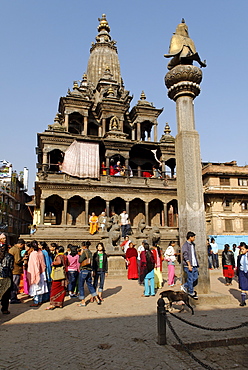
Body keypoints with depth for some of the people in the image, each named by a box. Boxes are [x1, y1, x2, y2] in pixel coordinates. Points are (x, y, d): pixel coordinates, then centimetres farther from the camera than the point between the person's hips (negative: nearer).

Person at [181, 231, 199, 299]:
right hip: (188, 265, -8)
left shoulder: (192, 244, 16)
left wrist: (196, 264, 18)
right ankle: (191, 293, 13)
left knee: (195, 278, 6)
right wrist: (189, 265, -20)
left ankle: (185, 286, 22)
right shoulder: (185, 245, -10)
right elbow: (185, 255, -16)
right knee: (190, 279, -2)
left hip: (194, 265, 8)